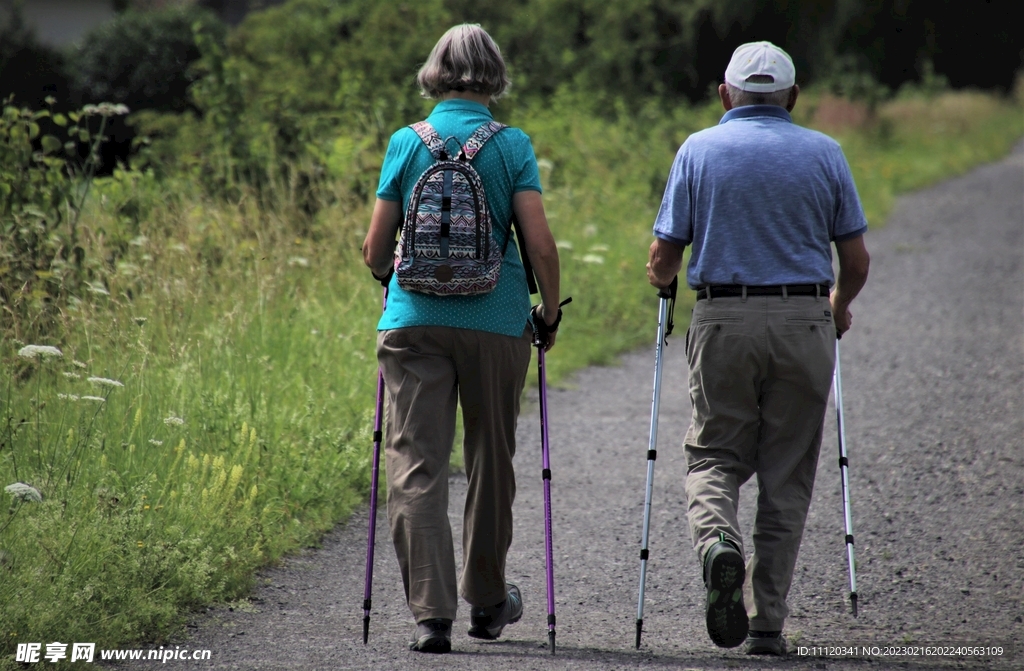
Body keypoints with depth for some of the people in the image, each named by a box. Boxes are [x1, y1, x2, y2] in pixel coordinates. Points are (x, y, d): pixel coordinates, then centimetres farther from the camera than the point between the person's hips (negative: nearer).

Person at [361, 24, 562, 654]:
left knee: (416, 466, -2)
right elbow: (541, 245, -8)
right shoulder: (512, 146, -1)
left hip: (414, 320, 0)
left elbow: (375, 251, 4)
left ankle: (432, 612, -14)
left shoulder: (406, 143, 3)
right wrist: (551, 312, 8)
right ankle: (487, 601, 30)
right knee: (491, 461, 16)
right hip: (497, 321, 0)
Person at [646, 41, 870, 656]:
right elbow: (856, 260, 6)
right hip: (804, 323, 1)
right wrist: (840, 307, 26)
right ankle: (766, 623, 6)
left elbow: (663, 259, 2)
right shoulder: (824, 153, 5)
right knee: (787, 478, 8)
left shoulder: (699, 150, 3)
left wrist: (663, 280, 25)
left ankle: (718, 543, -20)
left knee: (715, 455, 12)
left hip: (723, 322, -1)